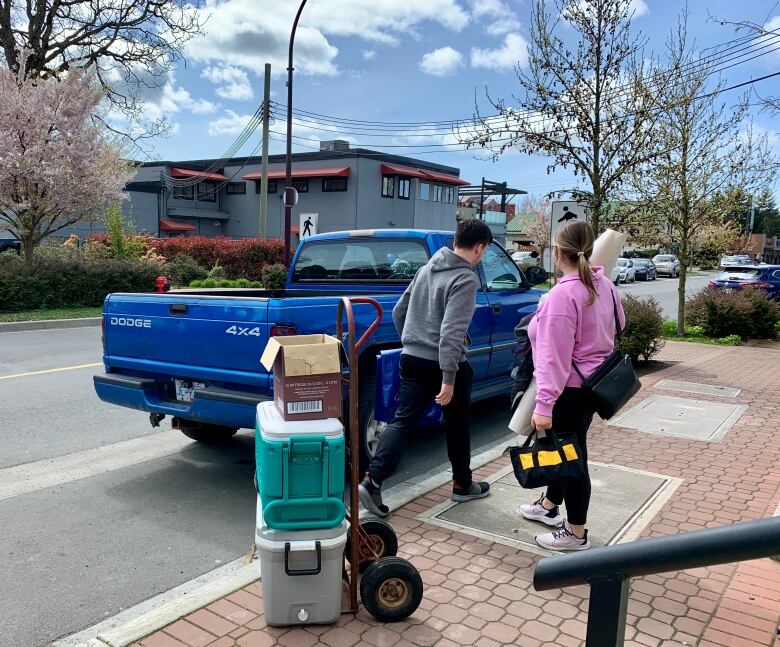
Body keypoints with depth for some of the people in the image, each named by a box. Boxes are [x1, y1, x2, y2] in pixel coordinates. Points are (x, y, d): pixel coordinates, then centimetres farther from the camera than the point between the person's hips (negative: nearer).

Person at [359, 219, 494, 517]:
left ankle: (371, 481, -6)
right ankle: (462, 484, 29)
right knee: (457, 424, 13)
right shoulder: (466, 279, -15)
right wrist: (449, 379, -25)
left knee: (402, 420, 6)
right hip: (443, 365, -6)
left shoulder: (426, 269, 9)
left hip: (411, 359, 6)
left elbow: (398, 311, 15)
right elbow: (451, 332, -24)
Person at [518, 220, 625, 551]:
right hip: (594, 384, 9)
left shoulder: (563, 294, -25)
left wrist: (544, 404, -26)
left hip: (570, 391, -9)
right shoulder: (604, 285, 2)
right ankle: (549, 506, 42)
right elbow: (618, 323, 20)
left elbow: (554, 357, -28)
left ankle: (576, 534, 19)